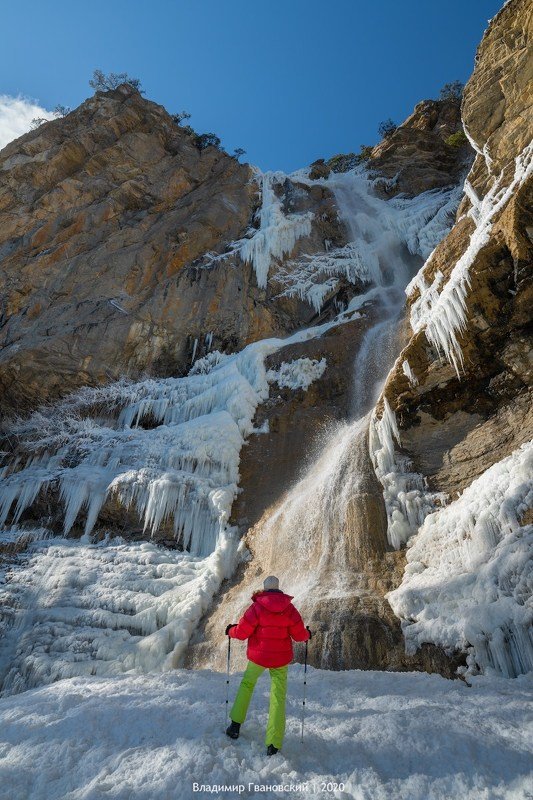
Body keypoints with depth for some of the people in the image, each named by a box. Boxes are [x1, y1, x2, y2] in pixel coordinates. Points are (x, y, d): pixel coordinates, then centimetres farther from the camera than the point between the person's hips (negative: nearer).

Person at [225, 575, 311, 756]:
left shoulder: (257, 607, -14)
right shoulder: (289, 609, -7)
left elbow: (242, 632, -12)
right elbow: (299, 635, -4)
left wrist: (231, 631, 9)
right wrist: (307, 634, 18)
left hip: (258, 657, -1)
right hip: (281, 659, 1)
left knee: (247, 684, 25)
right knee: (278, 698, 11)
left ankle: (235, 725, 24)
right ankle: (273, 745, 9)